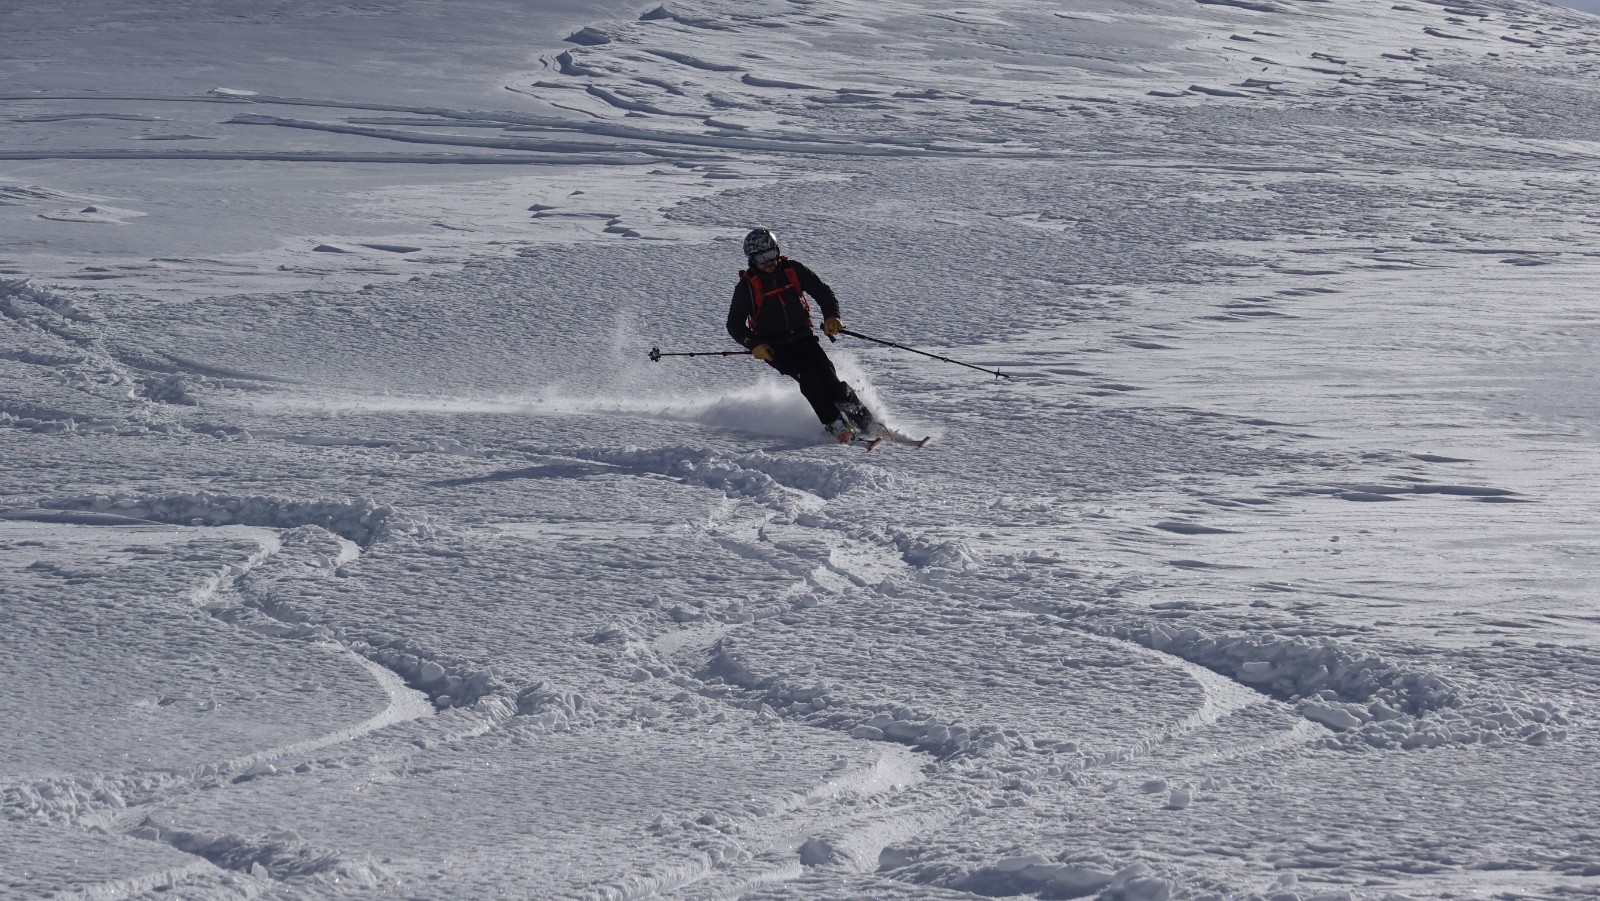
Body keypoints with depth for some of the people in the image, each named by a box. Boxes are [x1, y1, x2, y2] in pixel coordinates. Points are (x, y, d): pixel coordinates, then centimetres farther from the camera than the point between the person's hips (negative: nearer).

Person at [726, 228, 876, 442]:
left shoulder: (792, 270, 0)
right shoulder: (747, 286, -6)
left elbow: (823, 292, 7)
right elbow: (734, 325, -2)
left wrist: (831, 316, -13)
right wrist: (754, 344, -19)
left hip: (802, 338, 2)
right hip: (774, 348, -2)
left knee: (826, 374, -19)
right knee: (806, 375, -26)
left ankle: (864, 421, -17)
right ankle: (835, 424, -28)